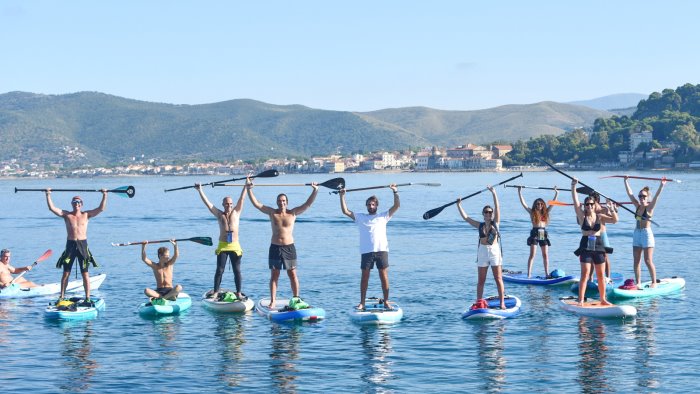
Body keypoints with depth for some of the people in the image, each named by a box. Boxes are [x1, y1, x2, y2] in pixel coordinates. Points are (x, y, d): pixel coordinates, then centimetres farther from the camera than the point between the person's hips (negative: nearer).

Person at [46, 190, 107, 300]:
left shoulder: (86, 215, 6)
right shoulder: (67, 215, 7)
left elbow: (101, 208, 0)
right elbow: (52, 208, -1)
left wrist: (104, 196, -7)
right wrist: (48, 195, -7)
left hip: (82, 245, -1)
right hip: (70, 245, 1)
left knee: (85, 274, 1)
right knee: (66, 273, 4)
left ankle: (87, 297, 5)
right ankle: (61, 296, 12)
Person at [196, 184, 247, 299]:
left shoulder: (236, 212, 8)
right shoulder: (219, 214, 7)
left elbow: (242, 199, 3)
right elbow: (207, 203, 4)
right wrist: (200, 190, 1)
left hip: (235, 246, 0)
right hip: (222, 246, 0)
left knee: (237, 271, 2)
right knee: (219, 270, 0)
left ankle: (239, 293, 7)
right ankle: (215, 292, 7)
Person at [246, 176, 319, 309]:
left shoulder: (293, 213, 1)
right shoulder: (272, 213, 3)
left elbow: (308, 204, -4)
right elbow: (256, 203, -1)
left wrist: (315, 191, -14)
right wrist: (249, 189, -9)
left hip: (289, 247, -1)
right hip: (275, 247, 1)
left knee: (293, 274, 1)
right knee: (274, 275, 4)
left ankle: (296, 299, 10)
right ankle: (272, 301, 5)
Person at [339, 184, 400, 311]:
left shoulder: (383, 216, 16)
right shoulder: (360, 217, 17)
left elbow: (396, 206, 9)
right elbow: (345, 211, 11)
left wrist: (395, 192, 1)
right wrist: (342, 196, 6)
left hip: (382, 250, 0)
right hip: (366, 251, 0)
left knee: (384, 276, -2)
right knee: (364, 277, 1)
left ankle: (386, 302, 2)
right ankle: (362, 303, 5)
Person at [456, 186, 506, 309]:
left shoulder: (495, 223, 2)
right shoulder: (480, 225, 8)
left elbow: (497, 207, -9)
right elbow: (465, 217, 8)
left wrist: (494, 193, -16)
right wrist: (459, 205, 5)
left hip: (495, 251, -2)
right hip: (482, 252, 2)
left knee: (498, 279, -2)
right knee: (481, 280, 6)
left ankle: (502, 303, -2)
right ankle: (478, 302, 10)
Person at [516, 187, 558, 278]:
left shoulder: (546, 212, 12)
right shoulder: (532, 212, 3)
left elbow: (553, 203, 15)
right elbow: (523, 203, -2)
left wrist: (556, 193, 13)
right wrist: (520, 193, -6)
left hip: (544, 234, 4)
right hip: (535, 233, -4)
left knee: (545, 255, 5)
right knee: (532, 254, -6)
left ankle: (547, 274, 10)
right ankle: (529, 274, -8)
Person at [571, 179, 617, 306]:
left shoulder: (600, 217, 5)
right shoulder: (582, 215, 1)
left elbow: (615, 220, -5)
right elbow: (575, 201, -8)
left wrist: (612, 209, -20)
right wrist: (573, 187, -15)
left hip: (598, 247, 2)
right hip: (585, 247, -2)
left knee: (601, 275, 8)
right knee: (585, 274, -8)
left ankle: (603, 299, 18)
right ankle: (581, 300, -8)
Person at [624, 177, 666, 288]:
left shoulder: (649, 207, -6)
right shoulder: (637, 206, 8)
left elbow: (657, 196, -19)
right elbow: (630, 193, 11)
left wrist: (662, 185, -31)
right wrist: (626, 182, 10)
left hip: (646, 233, -6)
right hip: (637, 234, 6)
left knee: (648, 261, -6)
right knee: (636, 261, 5)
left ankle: (654, 282, 3)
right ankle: (638, 282, 10)